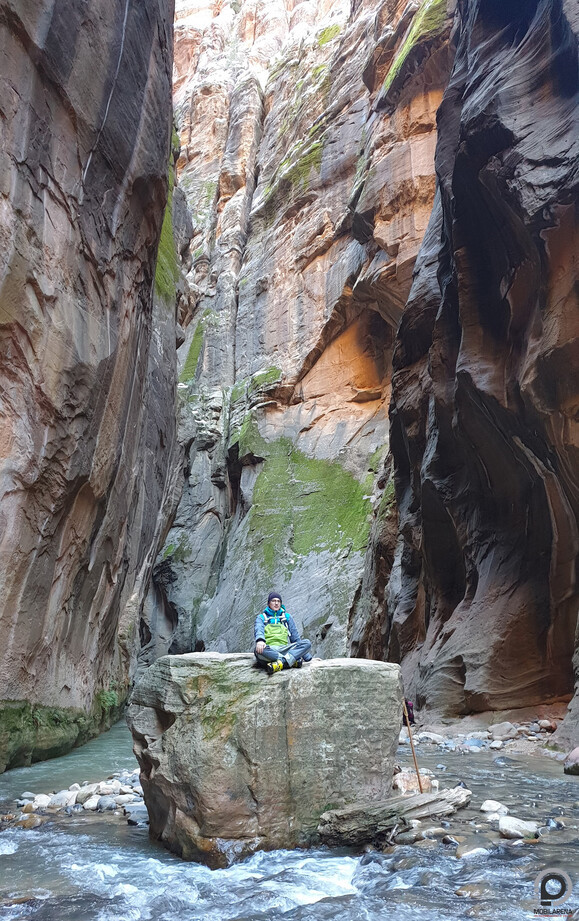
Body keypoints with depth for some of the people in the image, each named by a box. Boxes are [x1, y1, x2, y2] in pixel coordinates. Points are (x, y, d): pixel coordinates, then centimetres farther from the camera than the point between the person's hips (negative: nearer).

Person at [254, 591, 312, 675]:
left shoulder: (287, 617, 25)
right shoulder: (261, 617, 16)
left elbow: (295, 636, 22)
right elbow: (258, 630, -6)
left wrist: (306, 656, 13)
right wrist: (260, 640, -31)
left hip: (284, 649, 3)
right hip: (269, 650, -2)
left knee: (307, 643, -23)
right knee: (259, 650, -39)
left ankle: (281, 662, -41)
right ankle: (292, 661, -37)